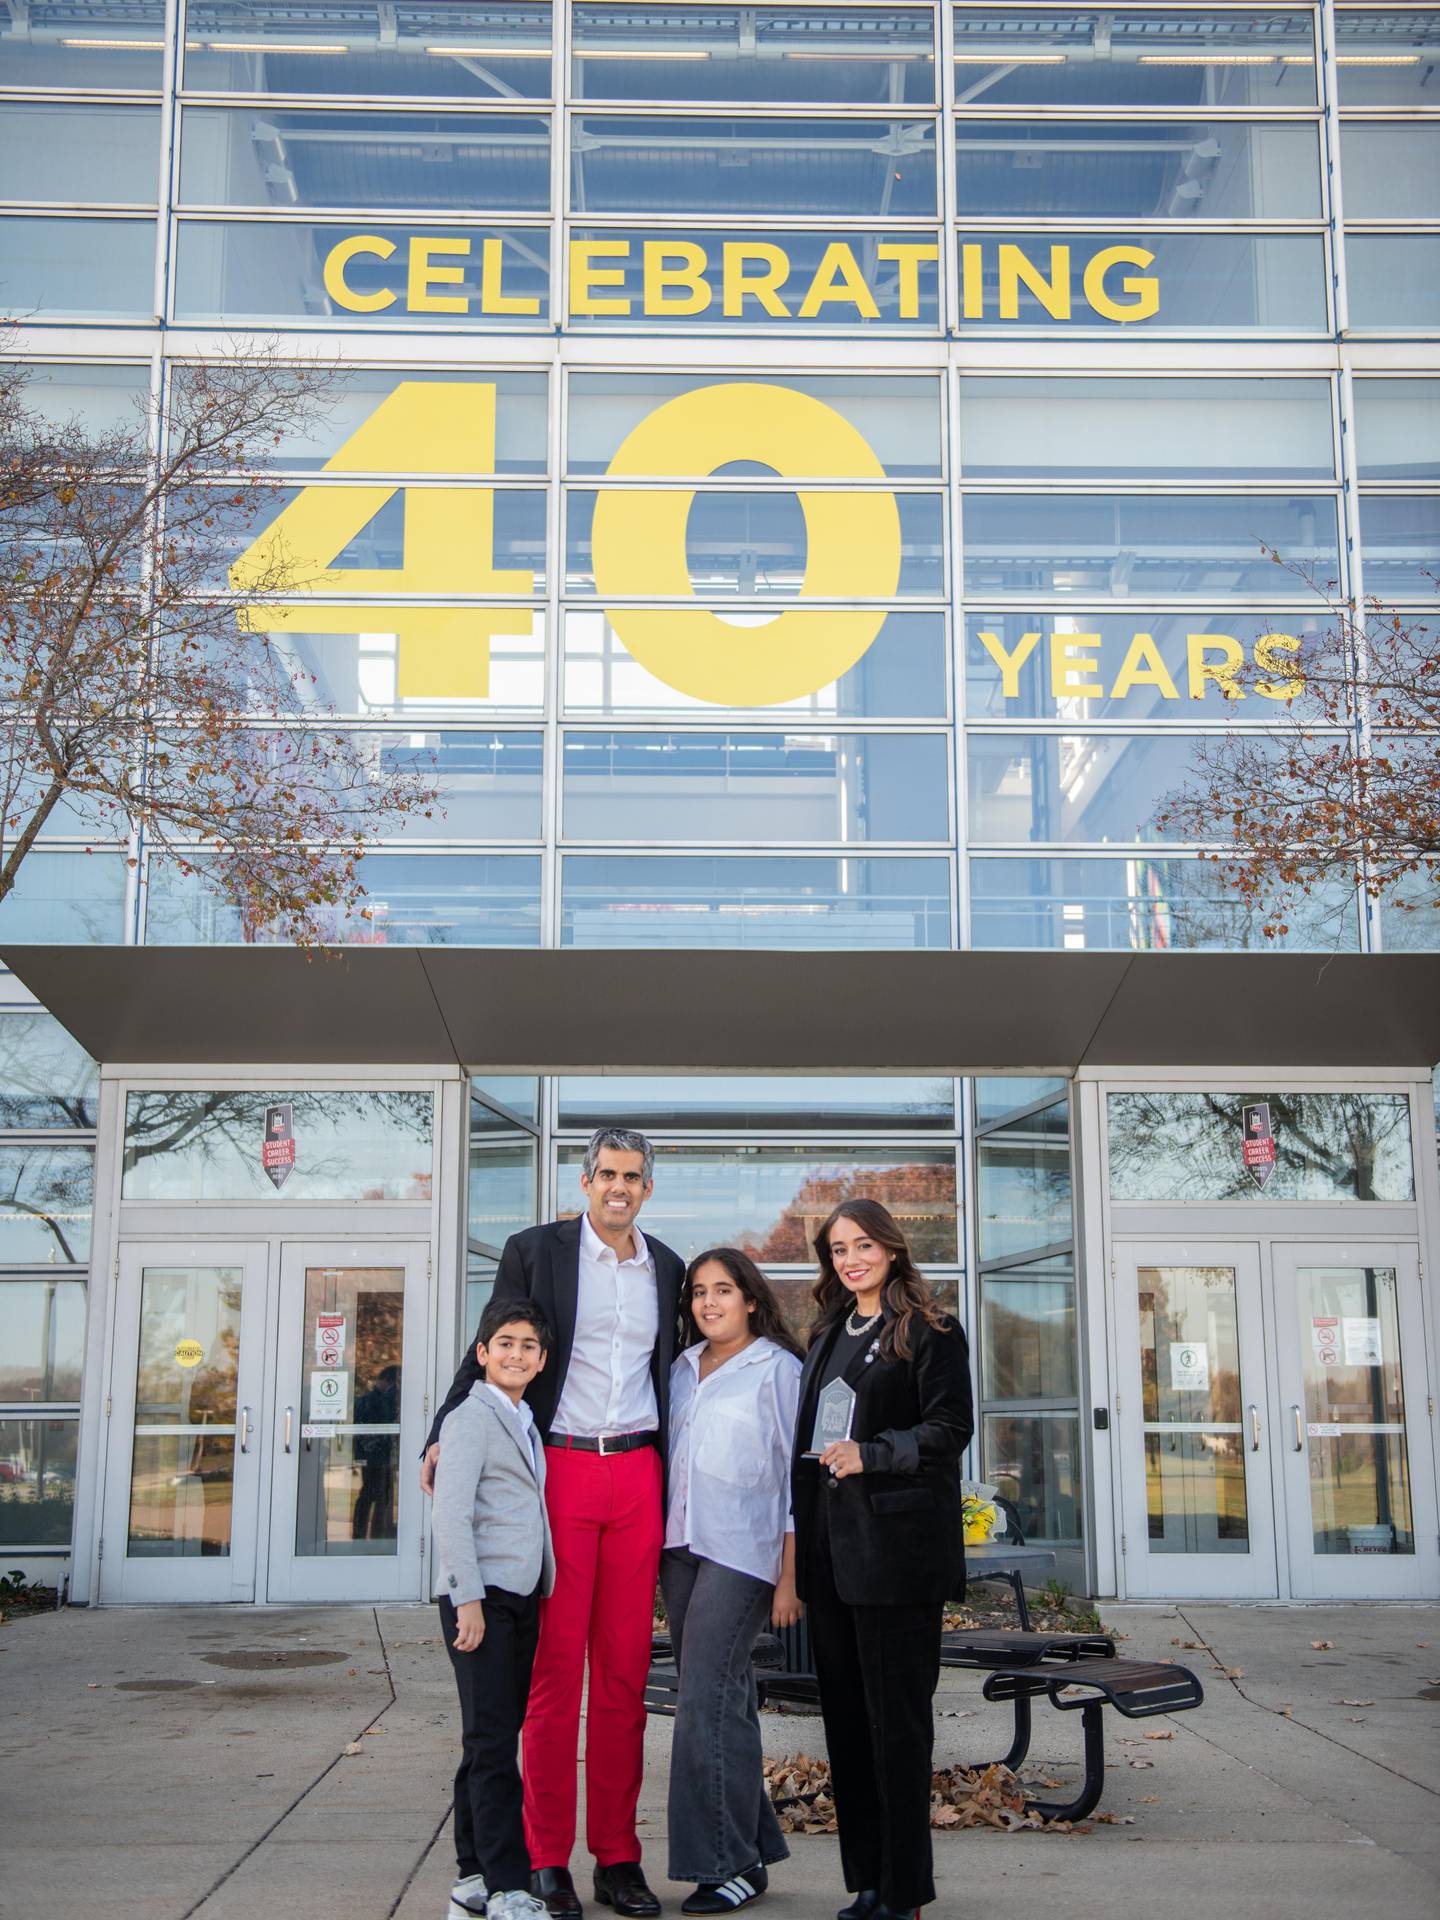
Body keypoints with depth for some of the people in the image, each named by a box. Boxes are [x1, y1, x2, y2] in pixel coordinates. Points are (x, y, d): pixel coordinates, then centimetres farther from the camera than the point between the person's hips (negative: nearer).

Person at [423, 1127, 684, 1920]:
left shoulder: (666, 1268, 13)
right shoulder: (534, 1251, 2)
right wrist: (445, 1436, -9)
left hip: (636, 1478, 3)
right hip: (557, 1473, -3)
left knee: (625, 1672, 5)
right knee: (554, 1669, -1)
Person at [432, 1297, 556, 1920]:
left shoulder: (526, 1422, 18)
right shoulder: (472, 1418, -7)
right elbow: (451, 1516, -13)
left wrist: (543, 1590, 16)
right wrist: (468, 1600, -18)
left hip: (521, 1598, 8)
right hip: (478, 1596, -8)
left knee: (491, 1742, 11)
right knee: (492, 1740, -7)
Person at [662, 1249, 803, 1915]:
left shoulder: (777, 1368, -3)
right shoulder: (682, 1368, 15)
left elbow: (797, 1477, -5)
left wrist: (790, 1578, -9)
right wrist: (657, 1549, 12)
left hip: (742, 1552, -6)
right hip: (681, 1547, 6)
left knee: (705, 1698, -11)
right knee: (721, 1699, 8)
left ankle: (728, 1864, -2)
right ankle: (752, 1846, 17)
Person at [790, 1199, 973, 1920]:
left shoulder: (928, 1332, -3)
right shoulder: (828, 1334, 18)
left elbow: (950, 1429, -9)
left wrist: (870, 1453, -20)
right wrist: (800, 1536, 15)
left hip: (896, 1542, -7)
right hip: (830, 1542, 7)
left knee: (894, 1713, -4)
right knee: (844, 1711, 9)